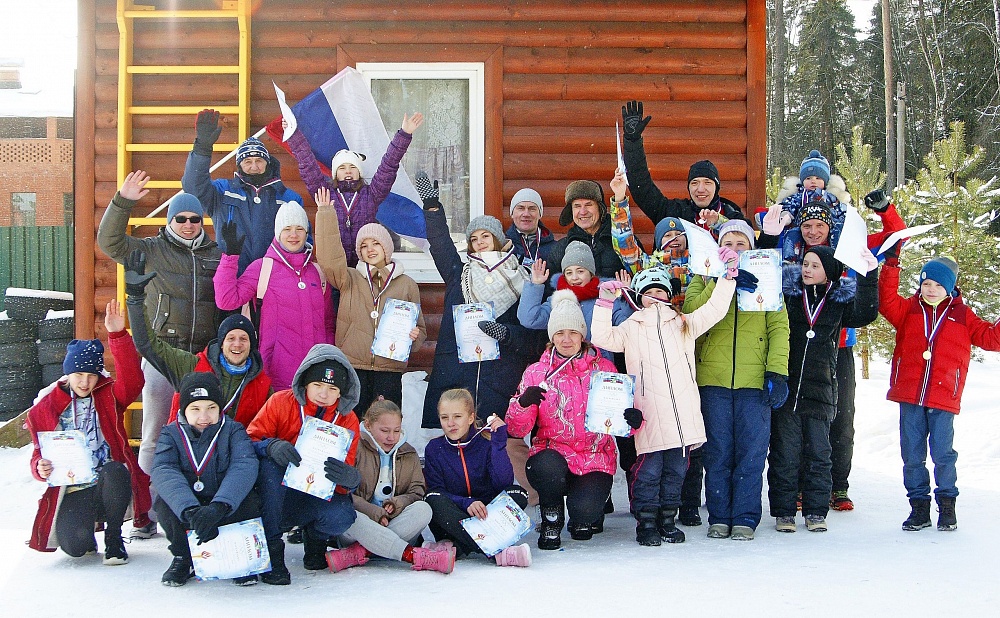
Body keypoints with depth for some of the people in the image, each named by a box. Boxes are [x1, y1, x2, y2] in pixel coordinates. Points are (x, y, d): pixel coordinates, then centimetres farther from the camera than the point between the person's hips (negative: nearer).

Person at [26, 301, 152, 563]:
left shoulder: (109, 396, 6)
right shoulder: (46, 410, 9)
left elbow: (132, 381, -15)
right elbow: (40, 452, 14)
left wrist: (117, 335, -24)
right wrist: (41, 468, -12)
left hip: (109, 488, 0)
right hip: (72, 493, 0)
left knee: (113, 471, -37)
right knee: (74, 545, -29)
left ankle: (113, 539, -11)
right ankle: (88, 532, 13)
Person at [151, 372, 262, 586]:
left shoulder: (233, 430, -6)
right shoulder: (171, 434, -4)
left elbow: (245, 466, -26)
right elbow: (163, 471, -24)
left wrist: (218, 507, -45)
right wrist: (190, 510, -45)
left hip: (228, 512, -1)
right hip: (183, 514, 1)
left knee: (249, 500, -30)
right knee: (164, 501, -27)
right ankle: (183, 558, -1)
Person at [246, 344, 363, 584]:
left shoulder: (348, 420, -1)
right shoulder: (280, 403, -7)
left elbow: (346, 472, -7)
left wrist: (349, 479, -33)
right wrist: (271, 446, -33)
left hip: (315, 498, 1)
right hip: (276, 492, -1)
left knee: (341, 517, -31)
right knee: (270, 463, -34)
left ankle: (314, 537, 9)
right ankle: (270, 547, -22)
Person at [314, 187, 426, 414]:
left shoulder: (407, 285, 12)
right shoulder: (350, 280, 10)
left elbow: (419, 327, 17)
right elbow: (330, 257, -8)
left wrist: (414, 336, -7)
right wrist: (326, 214, -9)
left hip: (390, 368, 0)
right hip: (353, 366, 0)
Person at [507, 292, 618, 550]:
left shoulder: (603, 368, 5)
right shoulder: (536, 372, 4)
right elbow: (516, 429, -3)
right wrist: (523, 402, -24)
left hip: (595, 457, 0)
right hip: (553, 453, 0)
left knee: (585, 512, -26)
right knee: (547, 468, -36)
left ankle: (586, 518, 15)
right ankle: (551, 520, -2)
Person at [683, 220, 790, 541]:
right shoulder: (705, 278, 14)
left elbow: (779, 327, 5)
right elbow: (692, 313, -5)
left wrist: (777, 372, -7)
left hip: (754, 381, 0)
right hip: (714, 379, 0)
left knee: (752, 451, 0)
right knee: (718, 451, 3)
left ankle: (745, 518, 8)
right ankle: (719, 517, 13)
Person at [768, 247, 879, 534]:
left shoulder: (841, 299, 6)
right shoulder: (786, 292, 4)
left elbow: (865, 314, -8)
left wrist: (869, 276, -17)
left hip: (820, 389, 1)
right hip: (785, 387, -1)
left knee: (818, 452, 5)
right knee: (784, 451, 1)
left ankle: (816, 511, 16)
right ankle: (783, 511, 10)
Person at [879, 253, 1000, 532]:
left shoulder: (962, 315, 10)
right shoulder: (908, 309, 10)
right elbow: (886, 301, -5)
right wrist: (891, 265, -10)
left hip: (944, 399, -1)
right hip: (909, 397, 1)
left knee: (943, 454, 0)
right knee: (912, 455, 6)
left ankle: (947, 504, 17)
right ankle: (919, 505, 17)